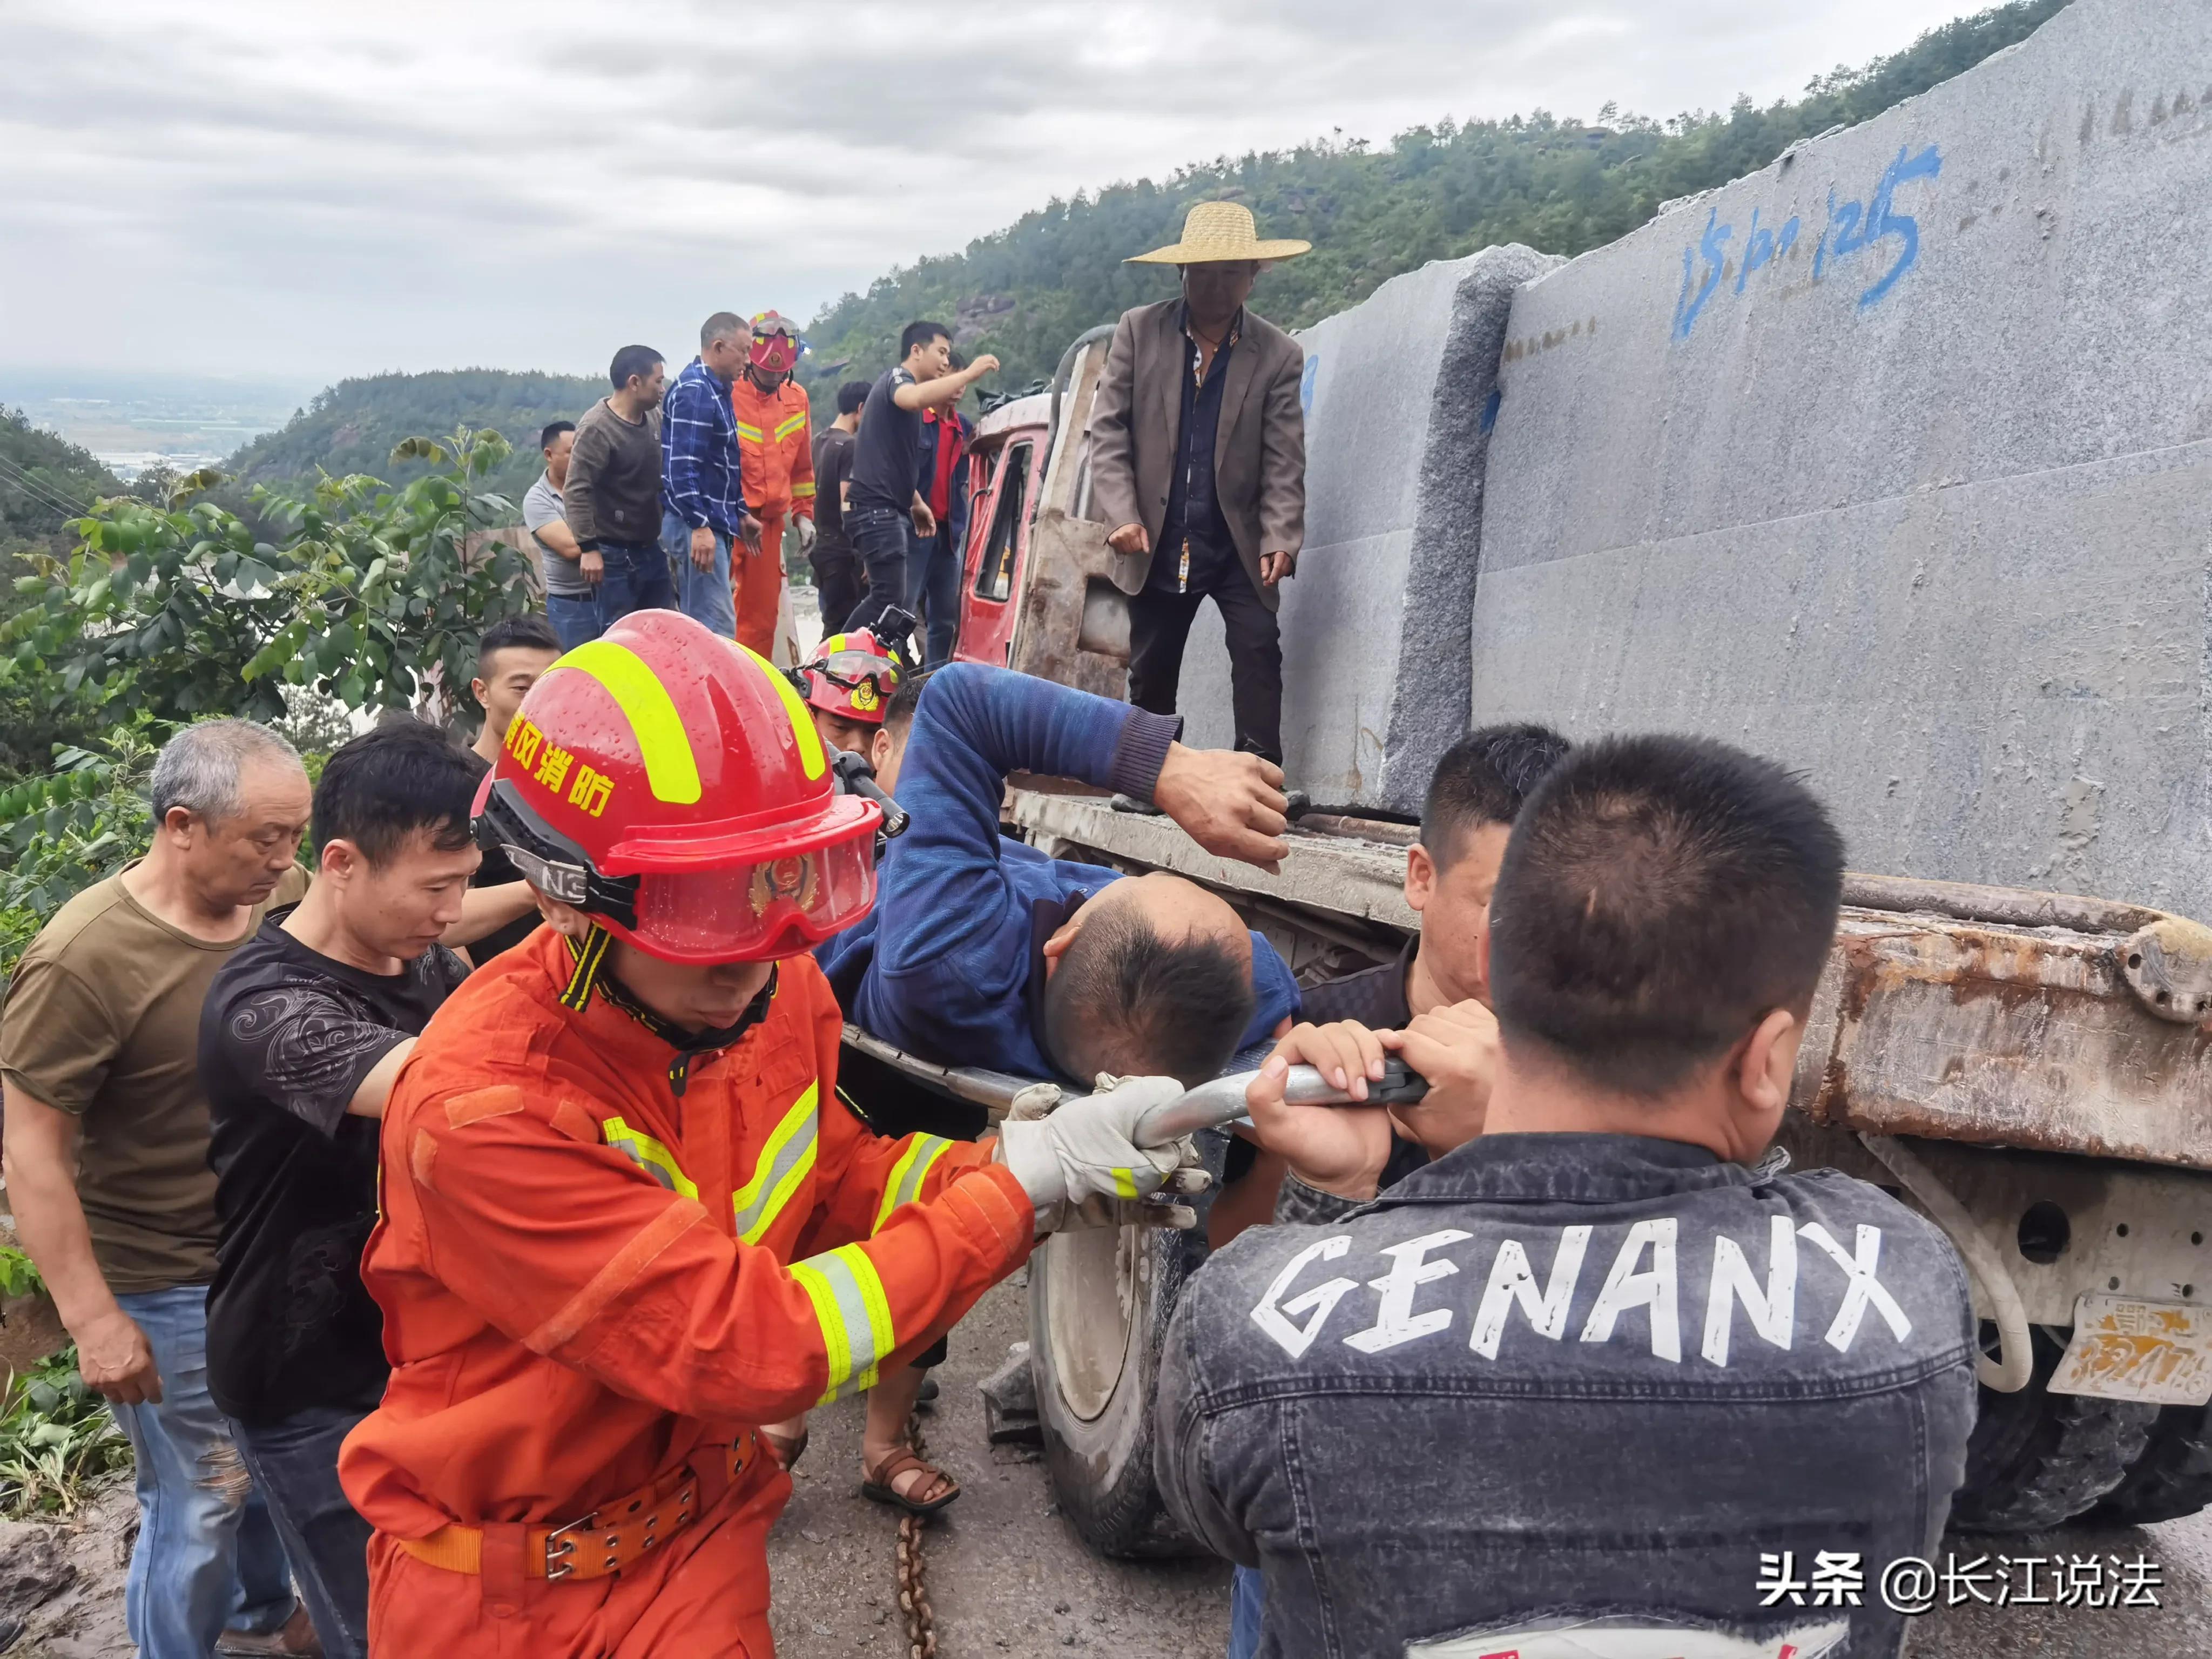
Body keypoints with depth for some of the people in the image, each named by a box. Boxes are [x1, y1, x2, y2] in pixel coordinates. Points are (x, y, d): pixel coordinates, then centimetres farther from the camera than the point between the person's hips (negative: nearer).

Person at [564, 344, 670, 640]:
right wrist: (588, 547, -25)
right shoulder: (596, 429, -17)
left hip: (652, 549, 7)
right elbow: (578, 491, -21)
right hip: (615, 556, -7)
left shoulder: (654, 417, 5)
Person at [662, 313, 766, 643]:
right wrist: (700, 526, -25)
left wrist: (741, 513, 26)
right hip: (697, 527, -10)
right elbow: (681, 467, -22)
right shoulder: (694, 392, -14)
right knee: (718, 629, -13)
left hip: (714, 523, 10)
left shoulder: (717, 390, 17)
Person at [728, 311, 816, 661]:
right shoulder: (726, 394, -9)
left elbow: (802, 465, 20)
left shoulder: (796, 398, 11)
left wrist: (803, 514, 16)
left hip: (770, 523, 6)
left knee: (761, 614, 10)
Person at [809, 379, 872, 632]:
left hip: (821, 545, 9)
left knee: (832, 622, 14)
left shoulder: (820, 441, 12)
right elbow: (847, 505, -19)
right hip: (842, 550, -9)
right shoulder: (850, 446, -14)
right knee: (845, 626, -6)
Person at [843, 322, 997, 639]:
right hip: (876, 508, -11)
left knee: (902, 600, 7)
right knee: (890, 597, -17)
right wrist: (969, 373, -29)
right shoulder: (896, 378, -5)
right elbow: (913, 399, -33)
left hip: (892, 510, 11)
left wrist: (916, 503, 30)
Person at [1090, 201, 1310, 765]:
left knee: (1258, 646, -15)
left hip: (1239, 545, -1)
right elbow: (1108, 431, -4)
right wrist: (1123, 517, -16)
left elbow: (1285, 460, -7)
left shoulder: (1278, 354, -3)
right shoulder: (1138, 331, -1)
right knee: (1150, 671, 11)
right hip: (1157, 545, 1)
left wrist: (1281, 538, -21)